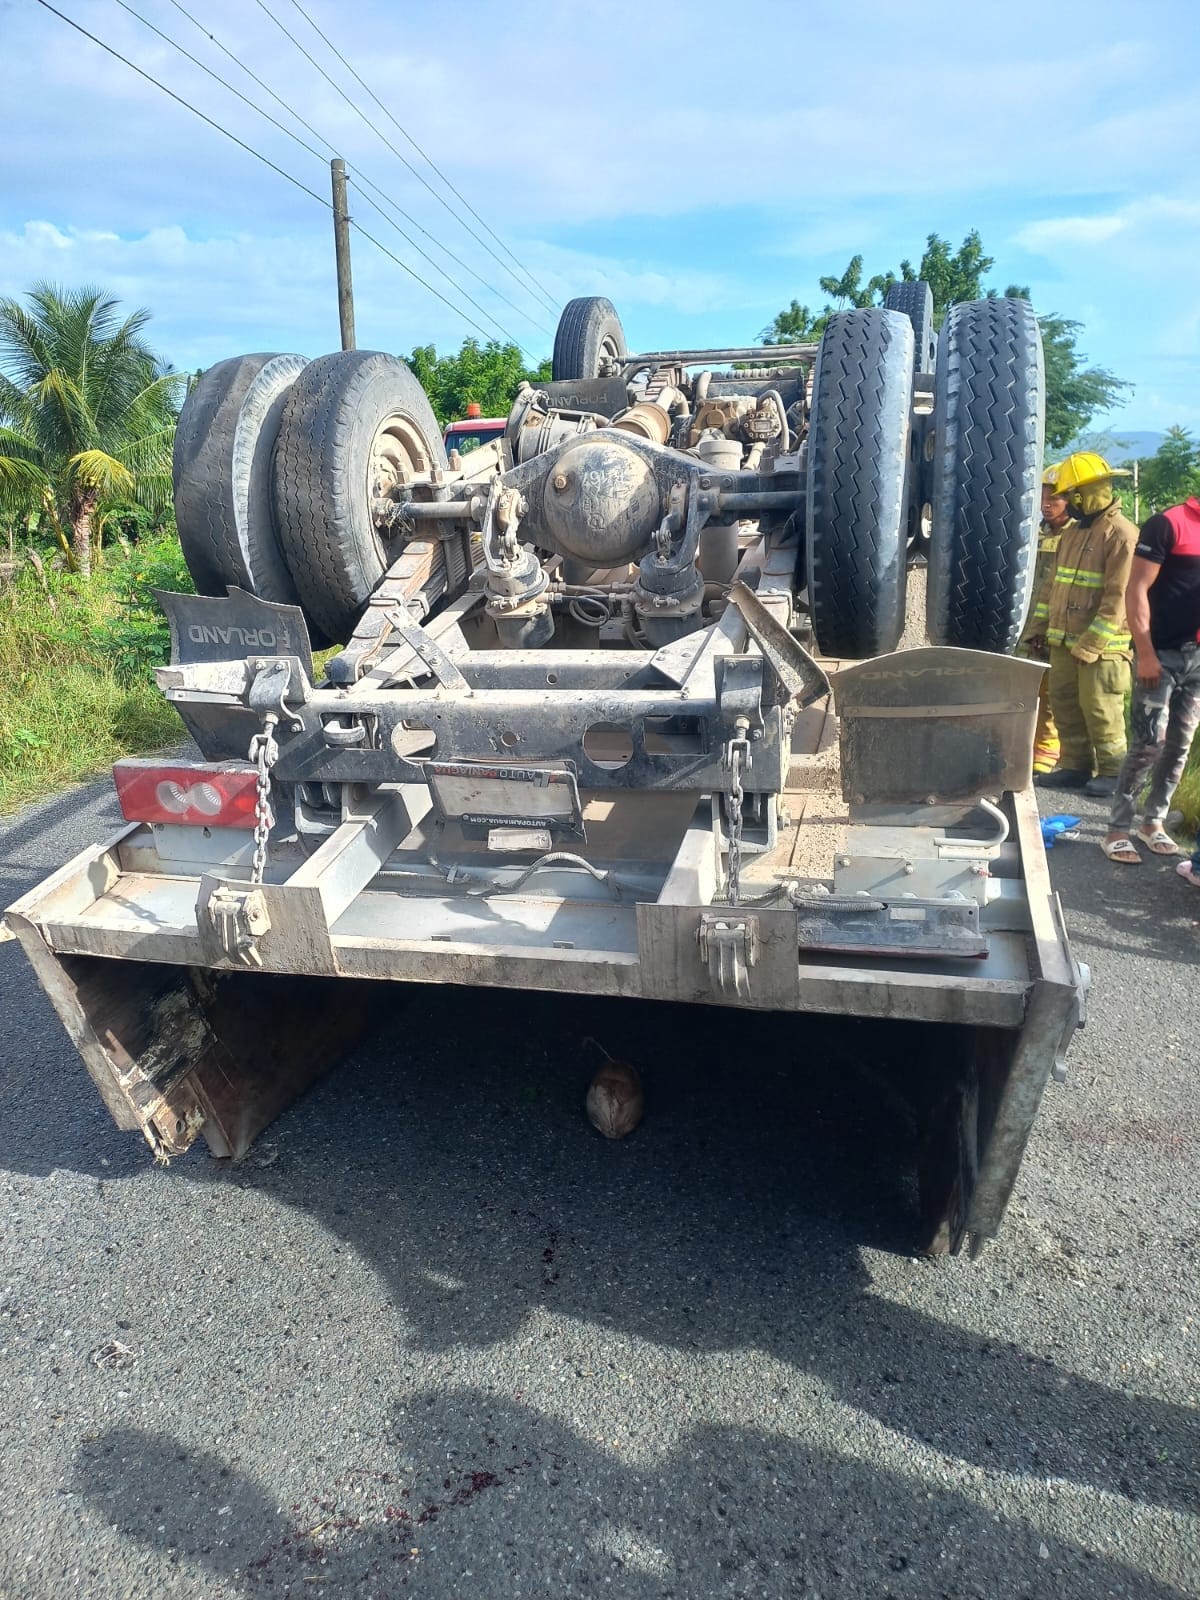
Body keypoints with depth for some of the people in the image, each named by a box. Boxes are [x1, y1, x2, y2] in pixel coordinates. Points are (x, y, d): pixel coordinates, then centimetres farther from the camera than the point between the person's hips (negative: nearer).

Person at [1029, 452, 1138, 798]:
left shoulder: (1121, 535, -13)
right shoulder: (1072, 533, 13)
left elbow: (1118, 598, -18)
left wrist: (1090, 645, -20)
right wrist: (1041, 626, 14)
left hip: (1101, 646, -8)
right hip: (1064, 641, 8)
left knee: (1100, 711, -3)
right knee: (1064, 705, 11)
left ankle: (1113, 772, 10)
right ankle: (1075, 766, 21)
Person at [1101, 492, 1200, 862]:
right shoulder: (1169, 524, -7)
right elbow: (1136, 590, -12)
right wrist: (1145, 653, -17)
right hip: (1163, 653, -6)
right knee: (1149, 744, -7)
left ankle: (1153, 822, 19)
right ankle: (1117, 830, 1)